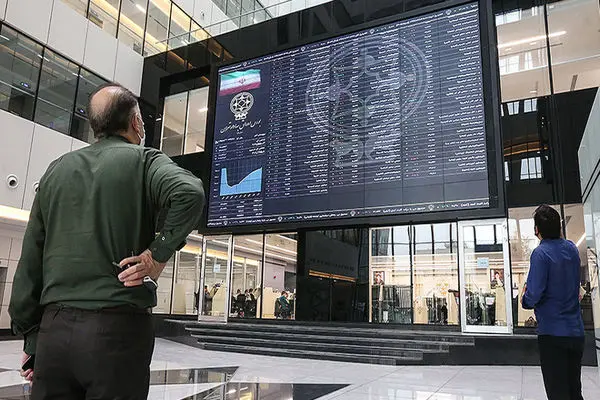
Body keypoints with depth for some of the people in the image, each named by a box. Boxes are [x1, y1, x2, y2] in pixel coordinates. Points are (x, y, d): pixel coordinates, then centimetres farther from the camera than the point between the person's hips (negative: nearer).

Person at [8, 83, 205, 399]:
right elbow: (189, 194, -25)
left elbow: (30, 263, 13)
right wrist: (158, 254, -15)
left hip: (53, 329, 5)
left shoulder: (56, 170, 13)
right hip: (117, 327, -4)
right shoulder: (143, 161, -1)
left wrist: (32, 337, 18)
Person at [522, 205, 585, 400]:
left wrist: (525, 299, 0)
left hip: (552, 331, -7)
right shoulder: (572, 249, 5)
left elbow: (533, 295, -20)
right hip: (576, 331, 7)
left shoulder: (540, 253, -16)